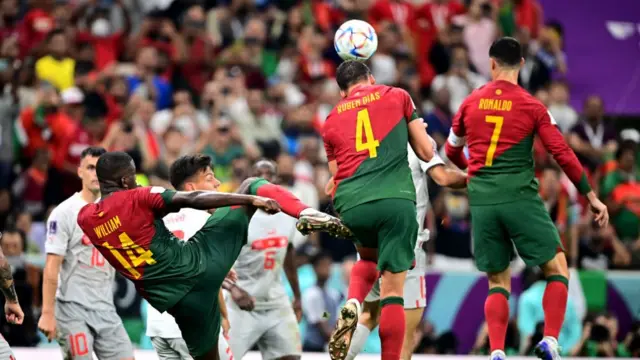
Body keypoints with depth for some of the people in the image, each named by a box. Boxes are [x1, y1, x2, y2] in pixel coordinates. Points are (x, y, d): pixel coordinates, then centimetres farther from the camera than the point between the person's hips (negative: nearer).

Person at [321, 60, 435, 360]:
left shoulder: (332, 120, 20)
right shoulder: (397, 97, 14)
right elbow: (427, 152, 15)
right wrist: (415, 129, 33)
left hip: (351, 206, 3)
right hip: (396, 201, -3)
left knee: (368, 257, 32)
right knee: (392, 291, 0)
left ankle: (352, 305, 4)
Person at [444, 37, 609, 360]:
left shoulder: (470, 103, 8)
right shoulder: (532, 106, -2)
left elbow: (451, 151, 21)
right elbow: (562, 154, -4)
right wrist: (591, 197, 4)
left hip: (481, 200, 3)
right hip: (520, 197, -3)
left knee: (498, 281, 11)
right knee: (556, 267, 8)